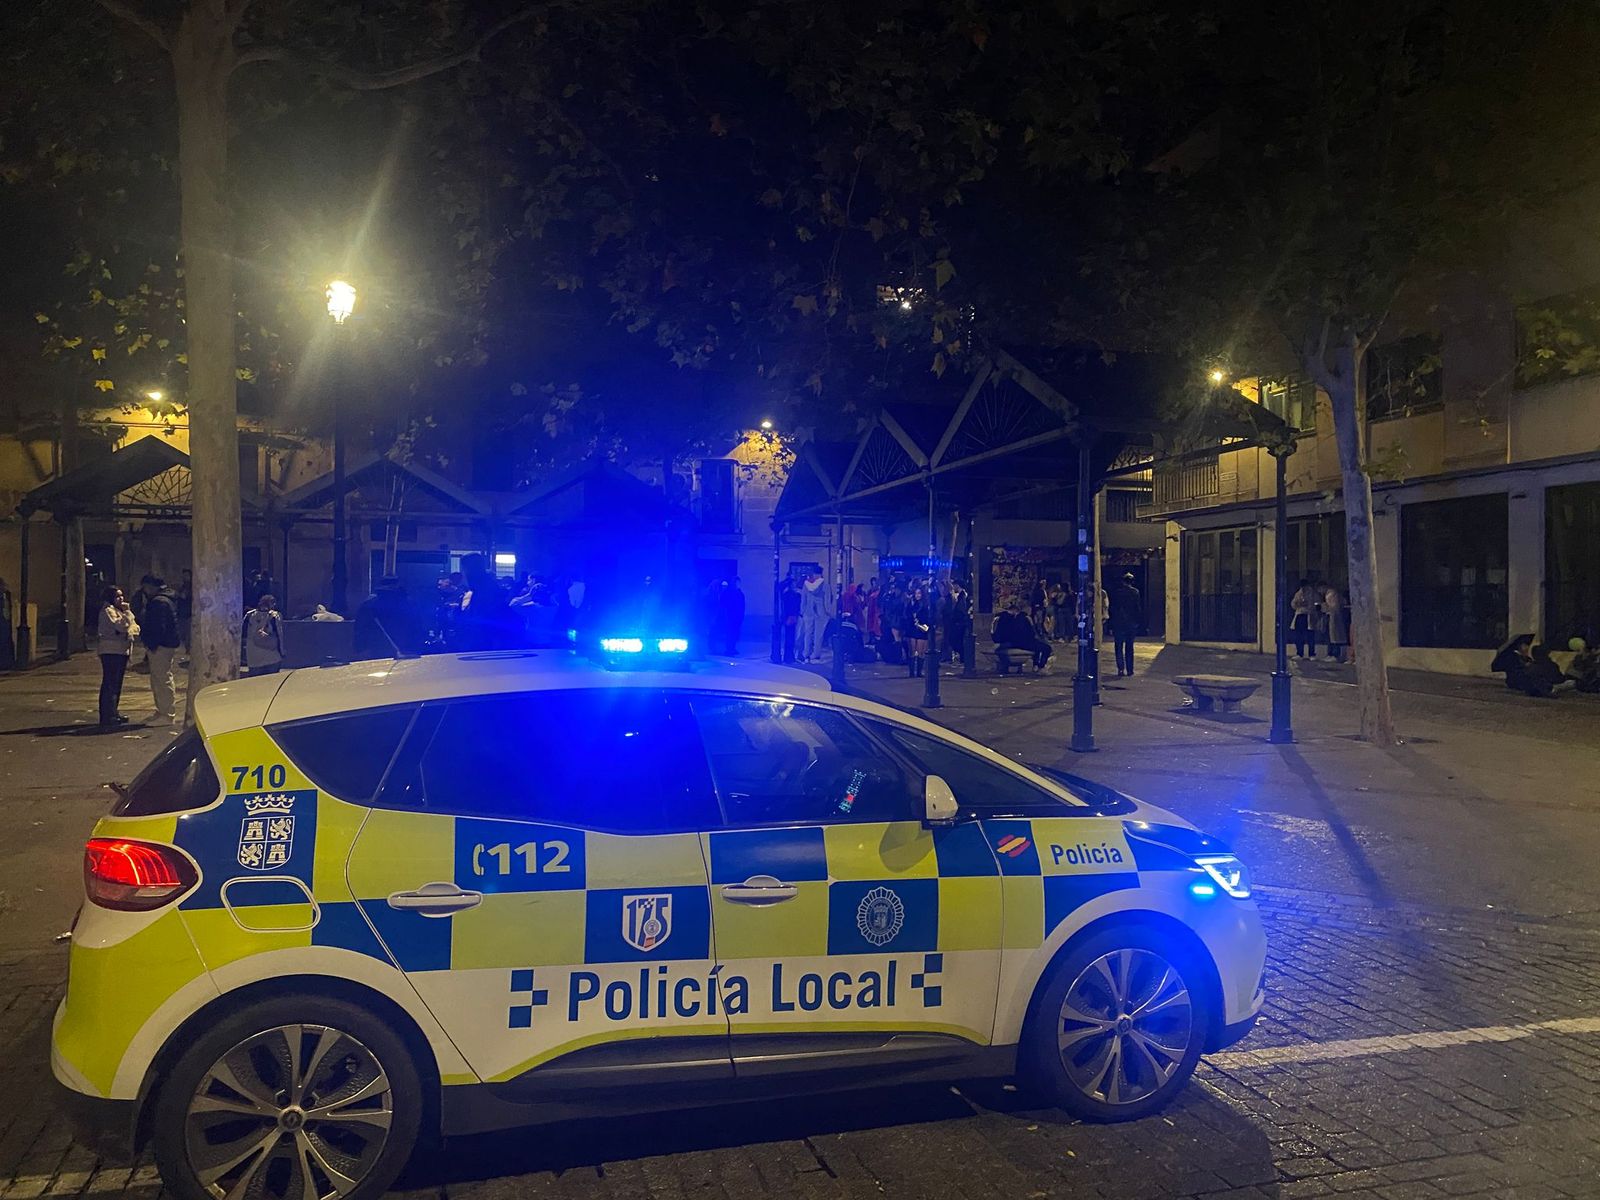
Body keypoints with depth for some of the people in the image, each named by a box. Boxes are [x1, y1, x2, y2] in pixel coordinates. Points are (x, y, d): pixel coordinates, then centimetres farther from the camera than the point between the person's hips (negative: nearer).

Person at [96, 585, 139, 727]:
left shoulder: (119, 610, 20)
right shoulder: (107, 611, -9)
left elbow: (135, 627, 18)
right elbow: (121, 626, -22)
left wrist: (133, 629, -4)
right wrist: (127, 612, -14)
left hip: (122, 650, 10)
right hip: (111, 651, -10)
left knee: (117, 683, 14)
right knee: (110, 683, -11)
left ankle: (113, 713, 22)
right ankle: (107, 717, -12)